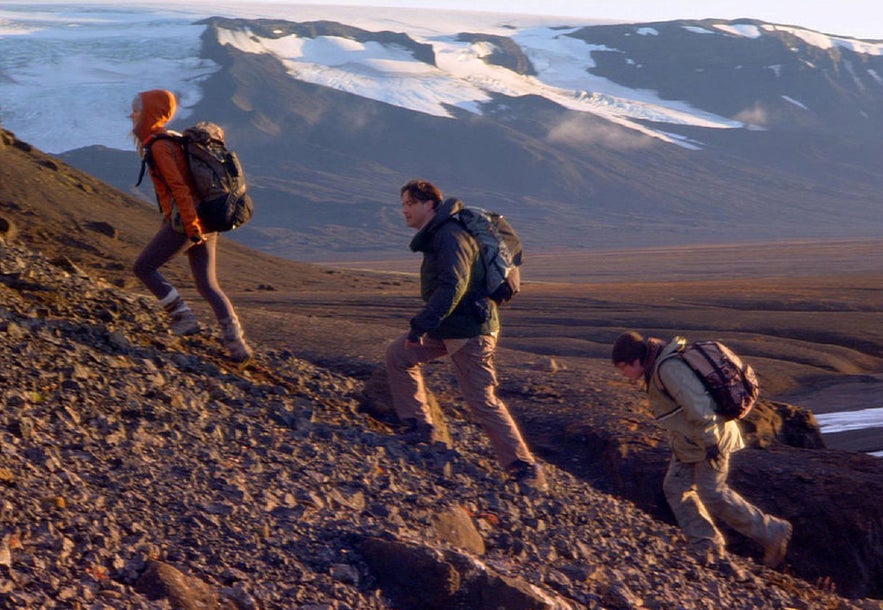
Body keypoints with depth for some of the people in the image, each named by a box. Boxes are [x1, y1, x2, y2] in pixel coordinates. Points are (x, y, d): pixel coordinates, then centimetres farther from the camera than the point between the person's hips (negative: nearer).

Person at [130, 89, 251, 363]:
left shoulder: (159, 146, -11)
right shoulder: (172, 140, 18)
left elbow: (179, 187, -19)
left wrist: (191, 226, -23)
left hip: (185, 222, -9)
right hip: (205, 222, 9)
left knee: (144, 267, 5)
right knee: (207, 285, 9)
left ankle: (183, 316, 1)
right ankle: (235, 341, -1)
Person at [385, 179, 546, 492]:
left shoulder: (450, 236, -18)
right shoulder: (435, 236, 15)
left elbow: (453, 286, -28)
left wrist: (421, 325, -28)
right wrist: (424, 324, 19)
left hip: (469, 330, -10)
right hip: (447, 326, 10)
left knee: (482, 401, -9)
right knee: (398, 354, 11)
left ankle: (526, 469, -2)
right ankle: (420, 428, 16)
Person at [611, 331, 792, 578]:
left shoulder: (669, 369, -26)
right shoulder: (658, 366, 8)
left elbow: (698, 406, -30)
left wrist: (709, 442, -24)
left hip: (708, 438, -11)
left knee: (712, 494, -6)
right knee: (676, 487, 8)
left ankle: (772, 532, 7)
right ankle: (707, 550, 11)